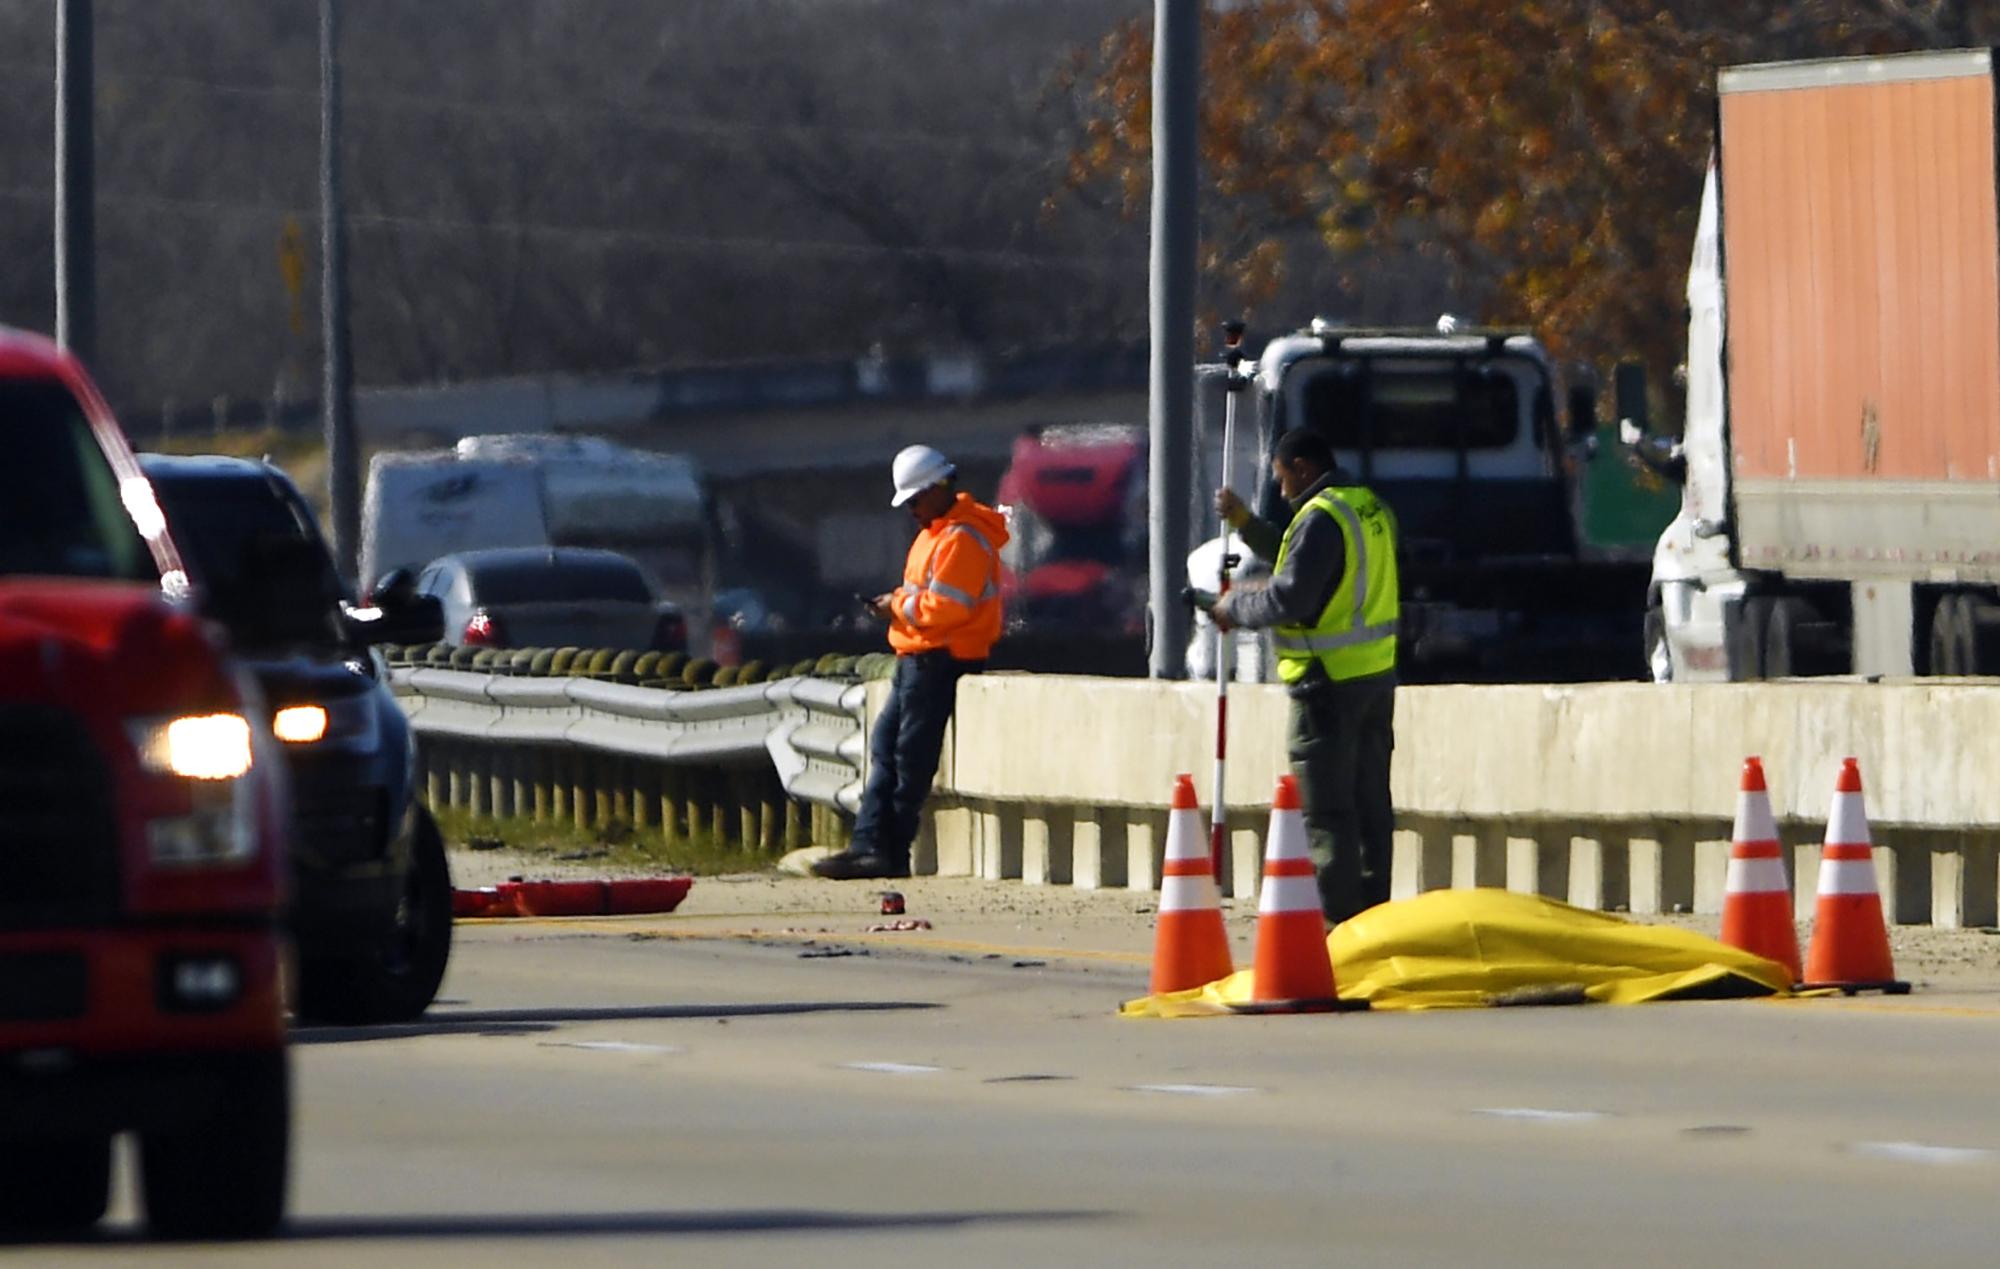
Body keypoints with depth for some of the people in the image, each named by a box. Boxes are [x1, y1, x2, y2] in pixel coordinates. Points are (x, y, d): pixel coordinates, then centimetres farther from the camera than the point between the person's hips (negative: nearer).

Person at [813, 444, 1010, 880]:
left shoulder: (962, 539, -16)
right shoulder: (935, 533, 18)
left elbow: (945, 607, -23)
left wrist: (900, 606, -10)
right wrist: (899, 604, 8)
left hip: (940, 661, -11)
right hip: (918, 660, 11)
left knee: (912, 757, -7)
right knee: (885, 748, 8)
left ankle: (890, 853, -4)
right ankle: (870, 845, 7)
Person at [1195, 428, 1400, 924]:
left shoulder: (1322, 518, -16)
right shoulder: (1371, 508, 13)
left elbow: (1290, 597, -21)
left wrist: (1233, 609, -6)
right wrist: (1245, 522, 20)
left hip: (1330, 681, -9)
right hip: (1377, 674, 9)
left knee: (1326, 809, -5)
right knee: (1371, 802, 13)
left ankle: (1335, 915, -6)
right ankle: (1372, 907, 16)